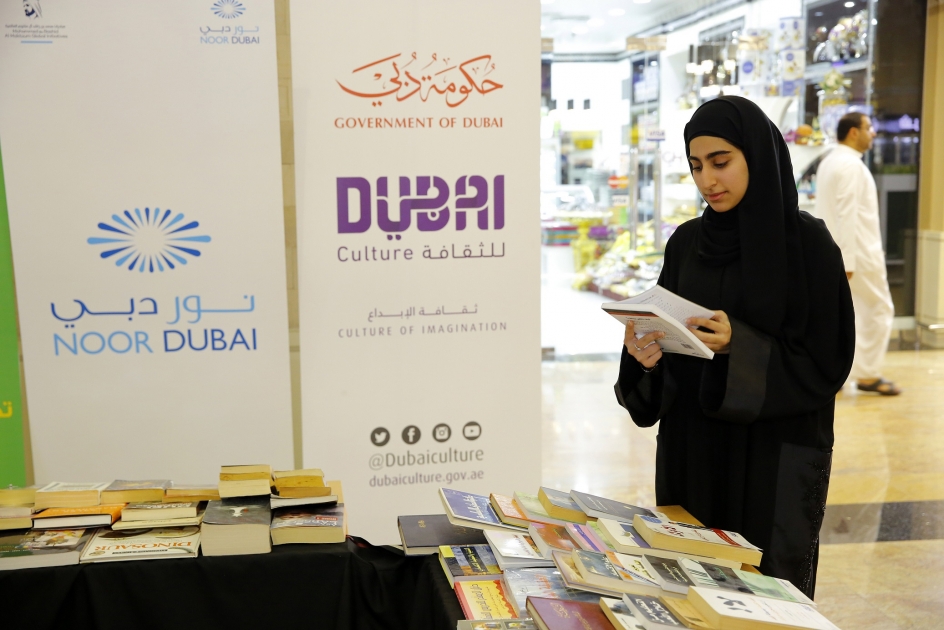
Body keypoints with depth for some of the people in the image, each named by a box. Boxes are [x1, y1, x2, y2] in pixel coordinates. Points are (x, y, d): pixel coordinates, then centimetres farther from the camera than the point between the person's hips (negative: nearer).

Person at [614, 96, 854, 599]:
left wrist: (740, 347, -25)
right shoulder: (686, 242, 5)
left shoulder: (808, 243, -9)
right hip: (690, 448, 4)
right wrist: (645, 355, -14)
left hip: (775, 456, -4)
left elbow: (826, 361, -10)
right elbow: (667, 334, 9)